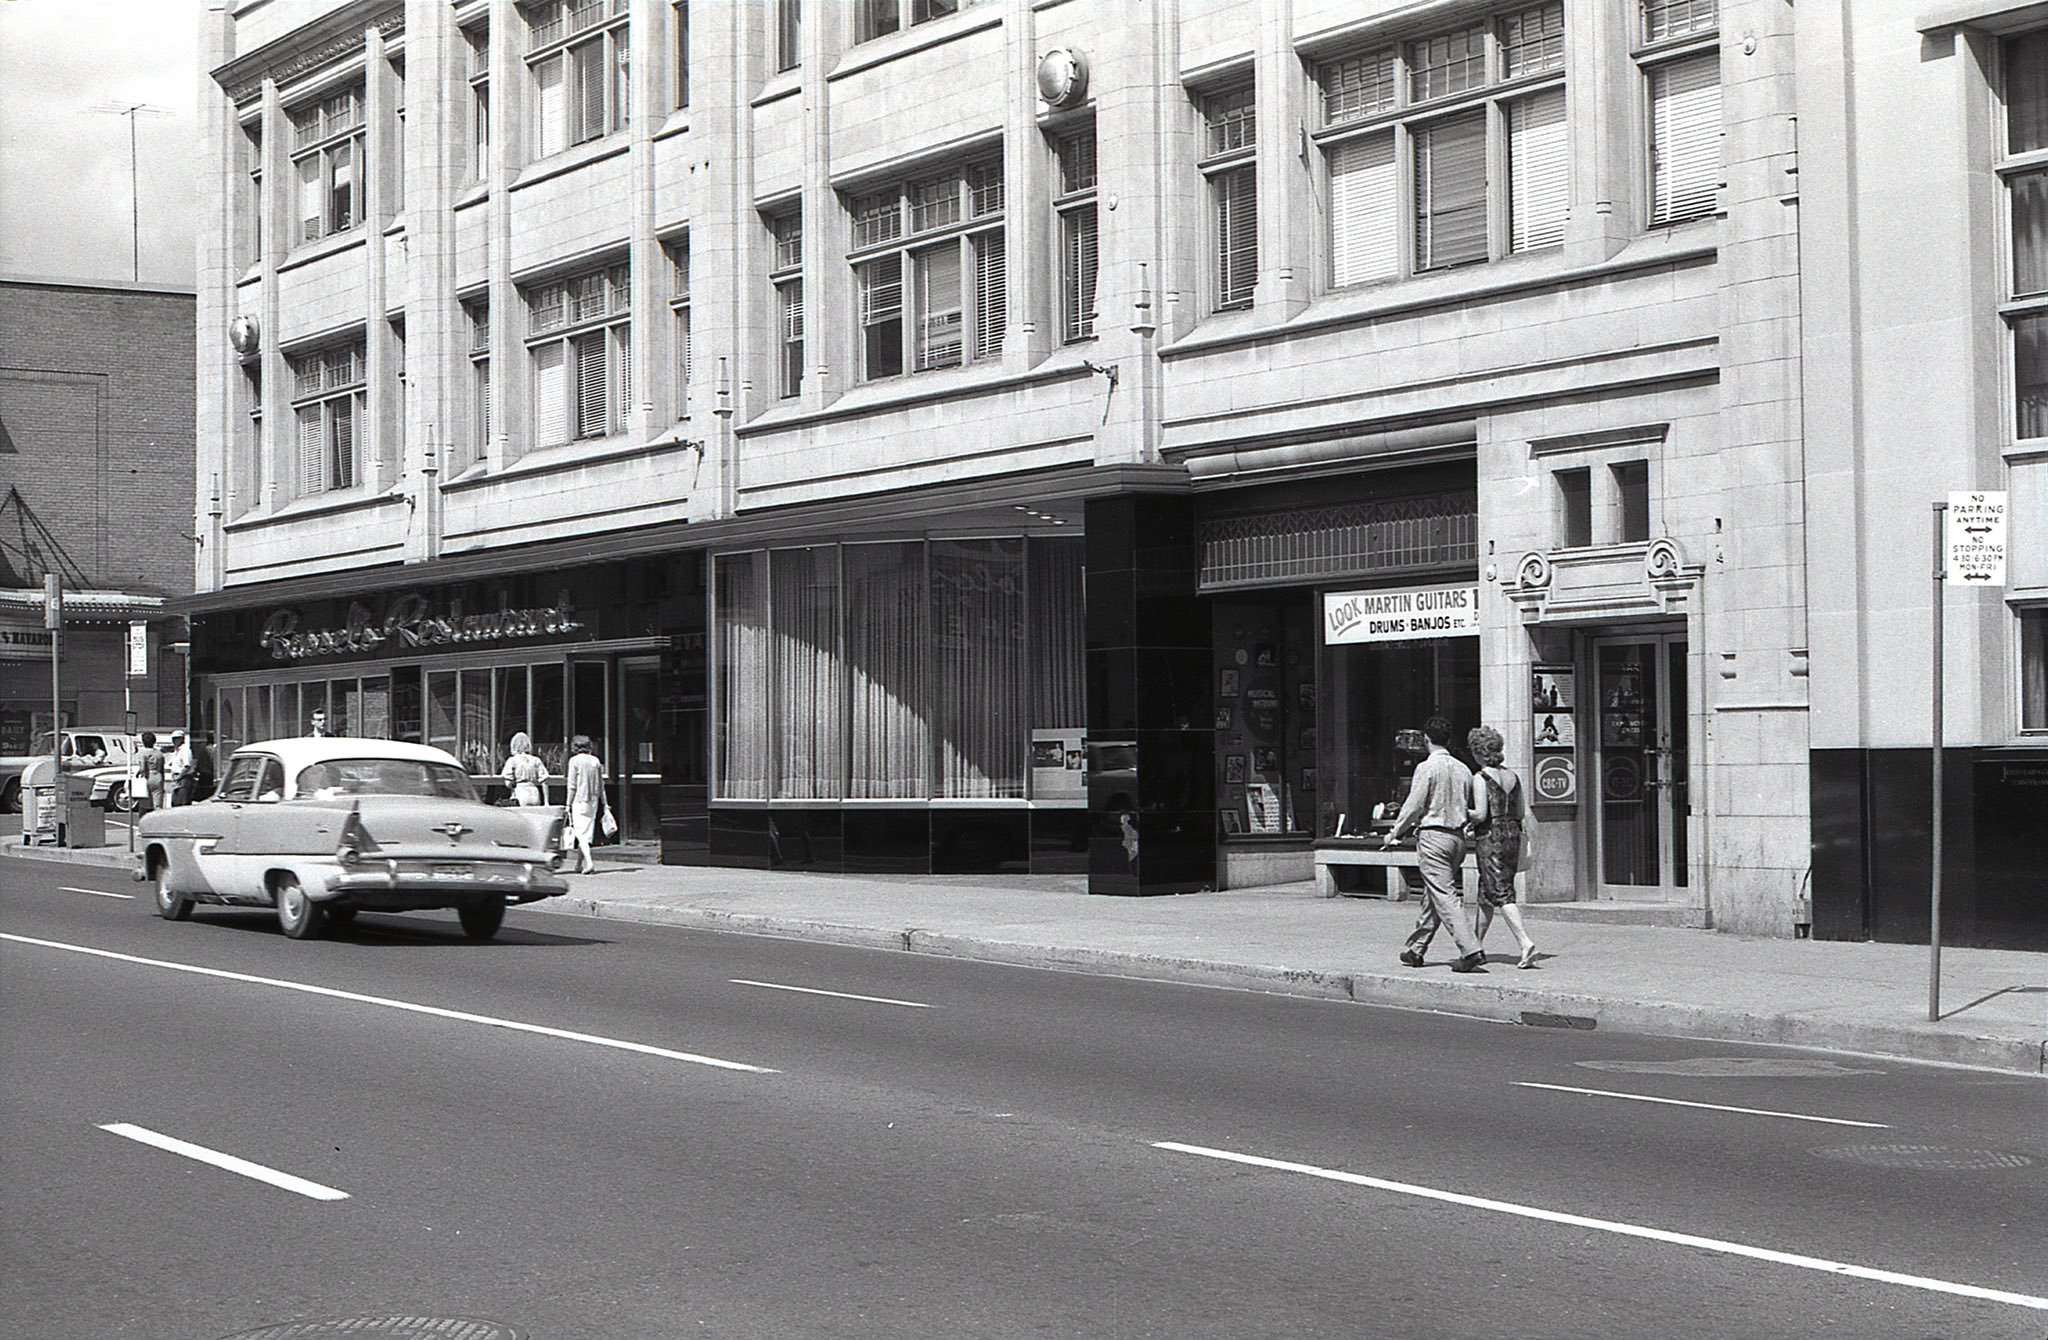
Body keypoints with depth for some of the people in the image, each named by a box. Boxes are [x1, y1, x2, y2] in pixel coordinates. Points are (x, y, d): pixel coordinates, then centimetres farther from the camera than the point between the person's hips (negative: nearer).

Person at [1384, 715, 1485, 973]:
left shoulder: (1427, 768, -11)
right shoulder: (1463, 770, 8)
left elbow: (1414, 806, -10)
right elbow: (1471, 810, 11)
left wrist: (1395, 833, 2)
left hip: (1433, 835, -7)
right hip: (1457, 836, 7)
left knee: (1444, 896, -8)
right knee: (1432, 896, 15)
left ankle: (1470, 950, -19)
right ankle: (1415, 949, 24)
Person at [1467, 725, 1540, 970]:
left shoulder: (1481, 778, -11)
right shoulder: (1512, 776, 9)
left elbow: (1480, 814, -16)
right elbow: (1522, 813, 11)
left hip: (1491, 837, -7)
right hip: (1512, 835, 7)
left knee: (1501, 894, -8)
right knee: (1486, 892, 18)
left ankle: (1526, 943, -21)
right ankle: (1477, 942, 27)